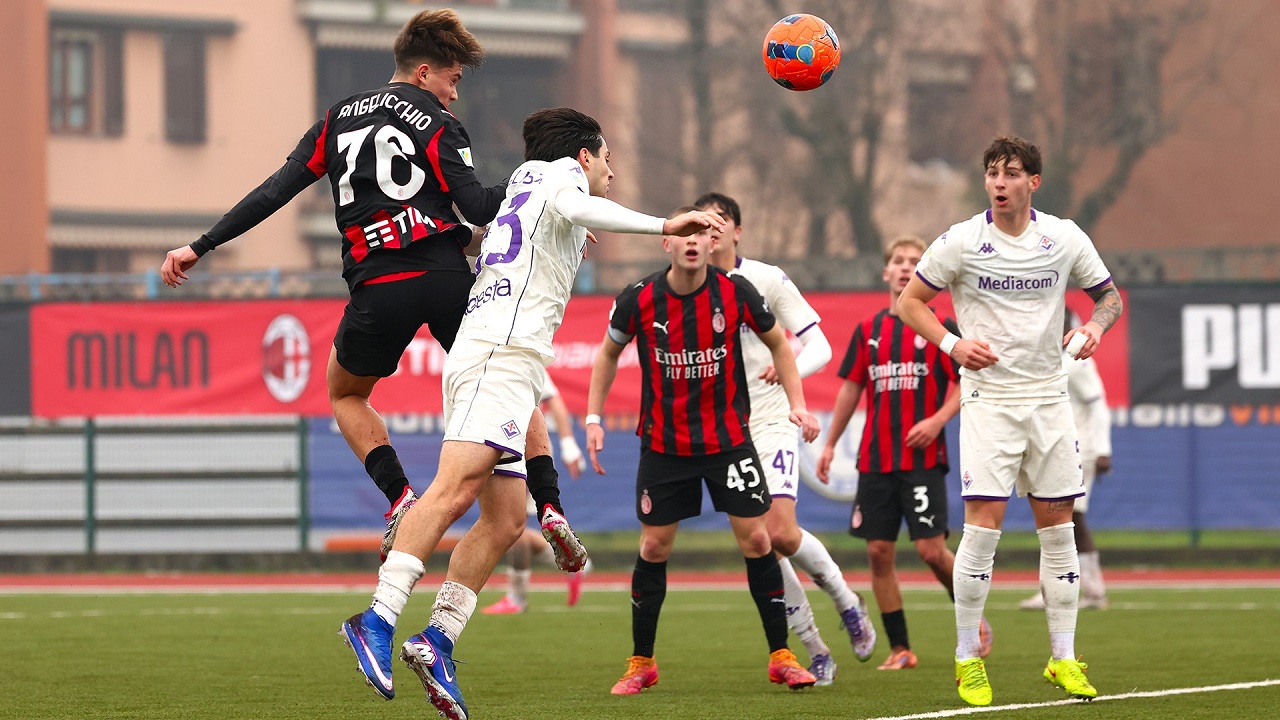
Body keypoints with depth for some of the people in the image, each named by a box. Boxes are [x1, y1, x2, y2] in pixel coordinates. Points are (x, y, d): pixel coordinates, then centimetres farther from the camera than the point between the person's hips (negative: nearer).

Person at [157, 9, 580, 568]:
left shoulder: (340, 118, 16)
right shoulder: (436, 123, 4)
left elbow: (276, 191, 12)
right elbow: (477, 207, -9)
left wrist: (200, 248, 14)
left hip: (377, 287, 2)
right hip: (445, 276, -2)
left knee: (345, 393, 27)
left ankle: (402, 500, 6)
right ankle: (549, 507, 3)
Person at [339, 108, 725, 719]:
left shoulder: (527, 177, 32)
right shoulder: (561, 170, 7)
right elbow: (571, 206, -17)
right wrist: (661, 225, -22)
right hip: (501, 352, -10)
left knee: (505, 519, 3)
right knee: (458, 485, -24)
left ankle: (438, 640, -5)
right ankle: (378, 620, -37)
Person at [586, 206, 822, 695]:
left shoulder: (735, 293, -10)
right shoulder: (639, 300, -10)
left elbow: (777, 343, 7)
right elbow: (609, 352, 8)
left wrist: (797, 404, -2)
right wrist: (593, 419, 4)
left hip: (728, 438, 0)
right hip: (663, 444, 0)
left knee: (756, 539, -6)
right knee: (653, 547, 2)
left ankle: (781, 656, 5)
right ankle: (641, 663, 14)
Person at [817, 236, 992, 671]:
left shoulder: (941, 328, 1)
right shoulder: (868, 332, 11)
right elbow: (850, 389, 17)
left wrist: (939, 419, -16)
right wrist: (829, 443, 14)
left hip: (923, 458, -4)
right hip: (875, 460, 4)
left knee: (931, 549, -11)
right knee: (879, 553, -1)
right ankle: (899, 649, 6)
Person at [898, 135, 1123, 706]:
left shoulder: (1065, 239, 2)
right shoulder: (960, 242, -5)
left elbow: (1109, 295, 14)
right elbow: (909, 301, 3)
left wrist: (1095, 326, -8)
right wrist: (952, 343, -12)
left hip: (1049, 397, 3)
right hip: (988, 397, -3)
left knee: (1057, 527, 3)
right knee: (983, 524, -12)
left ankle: (1062, 660, 11)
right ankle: (967, 660, -3)